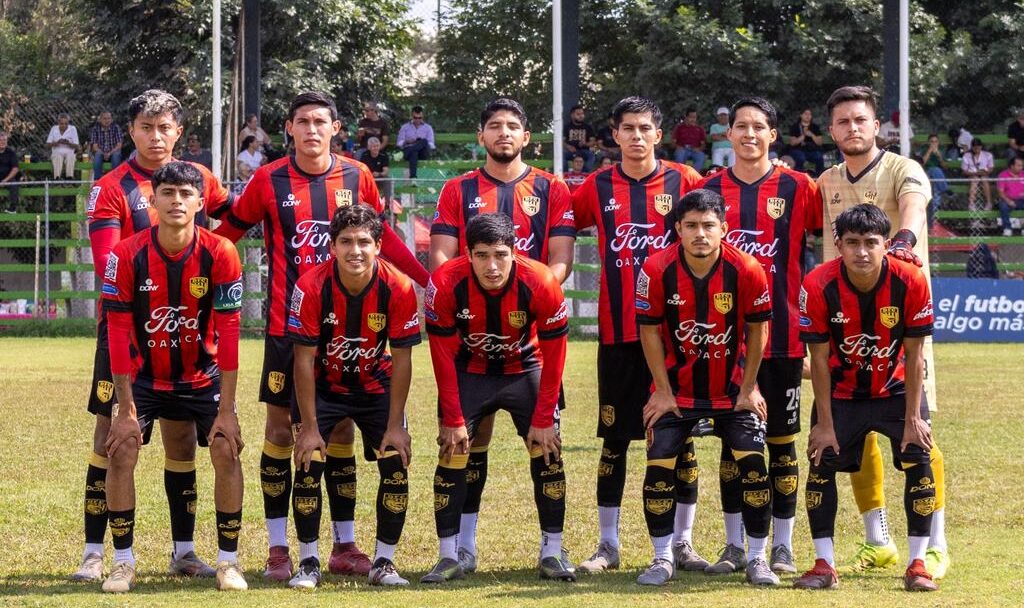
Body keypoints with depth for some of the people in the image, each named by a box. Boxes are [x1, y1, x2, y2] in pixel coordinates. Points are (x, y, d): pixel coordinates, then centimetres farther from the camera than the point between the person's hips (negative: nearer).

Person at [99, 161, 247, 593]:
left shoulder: (220, 255, -18)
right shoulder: (126, 256, -18)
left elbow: (228, 333, -17)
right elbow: (118, 334, -16)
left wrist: (226, 410, -18)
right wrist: (126, 410, -19)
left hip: (203, 376, 0)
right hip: (145, 376, 0)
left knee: (226, 449, -14)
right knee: (121, 450, -15)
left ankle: (228, 561, 0)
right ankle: (123, 562, -3)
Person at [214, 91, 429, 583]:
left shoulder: (356, 177, 4)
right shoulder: (268, 181, -3)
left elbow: (382, 238, 15)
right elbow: (227, 232, 6)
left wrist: (428, 279, 13)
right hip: (286, 323, -2)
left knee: (341, 429, 7)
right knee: (281, 426, 1)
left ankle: (344, 545, 14)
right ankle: (278, 548, 7)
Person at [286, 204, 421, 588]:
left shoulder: (398, 289, -22)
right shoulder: (311, 287, -25)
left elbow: (401, 360, -14)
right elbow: (304, 359, -19)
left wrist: (395, 425, -15)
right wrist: (309, 426, -20)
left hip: (375, 386, 1)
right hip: (323, 386, -1)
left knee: (396, 464, -9)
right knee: (308, 464, -13)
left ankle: (384, 563, 5)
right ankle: (308, 563, 1)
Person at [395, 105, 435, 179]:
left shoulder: (428, 128, 17)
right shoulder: (405, 127, 18)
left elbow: (431, 144, 7)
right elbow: (399, 143, 9)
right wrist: (407, 142, -13)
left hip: (423, 153, 1)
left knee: (424, 141, -34)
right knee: (413, 152, -40)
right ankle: (412, 176, -57)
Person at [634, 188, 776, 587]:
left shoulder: (747, 270, -18)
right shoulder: (657, 270, -18)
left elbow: (757, 329, -5)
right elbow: (650, 332, -7)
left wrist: (748, 389, -3)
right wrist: (663, 391, -7)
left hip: (732, 389, 0)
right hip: (677, 389, 0)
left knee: (753, 464, -9)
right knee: (659, 467, -8)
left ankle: (757, 558, 3)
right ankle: (663, 558, 7)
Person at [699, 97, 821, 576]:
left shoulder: (797, 189, 1)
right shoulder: (708, 190, 6)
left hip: (781, 334, -2)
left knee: (781, 441, 3)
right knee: (732, 440, 6)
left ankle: (782, 546, 11)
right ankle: (734, 545, 13)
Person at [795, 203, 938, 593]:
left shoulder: (911, 282, -24)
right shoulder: (818, 286, -24)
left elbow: (914, 357, -15)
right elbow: (820, 360, -16)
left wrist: (913, 419, -15)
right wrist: (825, 424, -15)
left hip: (896, 389, 0)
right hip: (842, 392, 0)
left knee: (919, 459, -12)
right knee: (822, 460, -10)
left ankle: (917, 565, -4)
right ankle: (824, 565, 1)